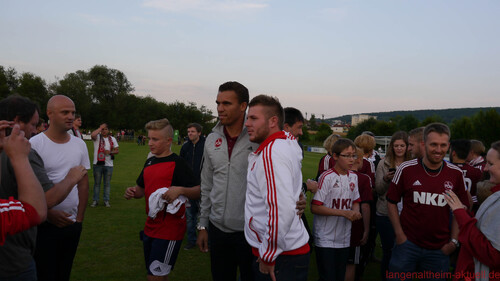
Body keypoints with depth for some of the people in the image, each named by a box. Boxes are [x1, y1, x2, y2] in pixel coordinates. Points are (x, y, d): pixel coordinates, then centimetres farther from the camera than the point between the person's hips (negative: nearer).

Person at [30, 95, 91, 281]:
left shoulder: (80, 145, 4)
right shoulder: (34, 144, -11)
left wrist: (80, 217, 6)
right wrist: (49, 213, -17)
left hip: (73, 223, 5)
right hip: (45, 224, -4)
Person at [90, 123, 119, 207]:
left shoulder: (112, 139, 9)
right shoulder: (98, 137, 0)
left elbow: (116, 151, 10)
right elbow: (92, 135, -25)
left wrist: (110, 152, -10)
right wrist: (100, 128, -14)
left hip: (108, 164, 2)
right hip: (98, 163, -2)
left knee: (107, 183, 7)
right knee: (97, 183, 6)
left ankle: (106, 201, 15)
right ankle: (95, 200, 15)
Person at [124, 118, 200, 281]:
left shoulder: (178, 163, -13)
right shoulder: (149, 162, 11)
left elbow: (198, 191, -17)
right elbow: (142, 189, 21)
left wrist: (180, 190, -35)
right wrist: (133, 192, -1)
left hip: (169, 230, -8)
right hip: (150, 228, 8)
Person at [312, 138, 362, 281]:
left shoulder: (353, 177, 6)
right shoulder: (327, 177, -15)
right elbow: (315, 208, -18)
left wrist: (355, 212, -6)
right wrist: (344, 213, -20)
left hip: (344, 239, 6)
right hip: (325, 240, -6)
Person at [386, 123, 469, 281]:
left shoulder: (456, 174, -1)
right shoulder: (406, 169, -8)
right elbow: (391, 202, -1)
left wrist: (454, 241, 3)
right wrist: (399, 235, -6)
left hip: (439, 249, 2)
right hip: (407, 243, -2)